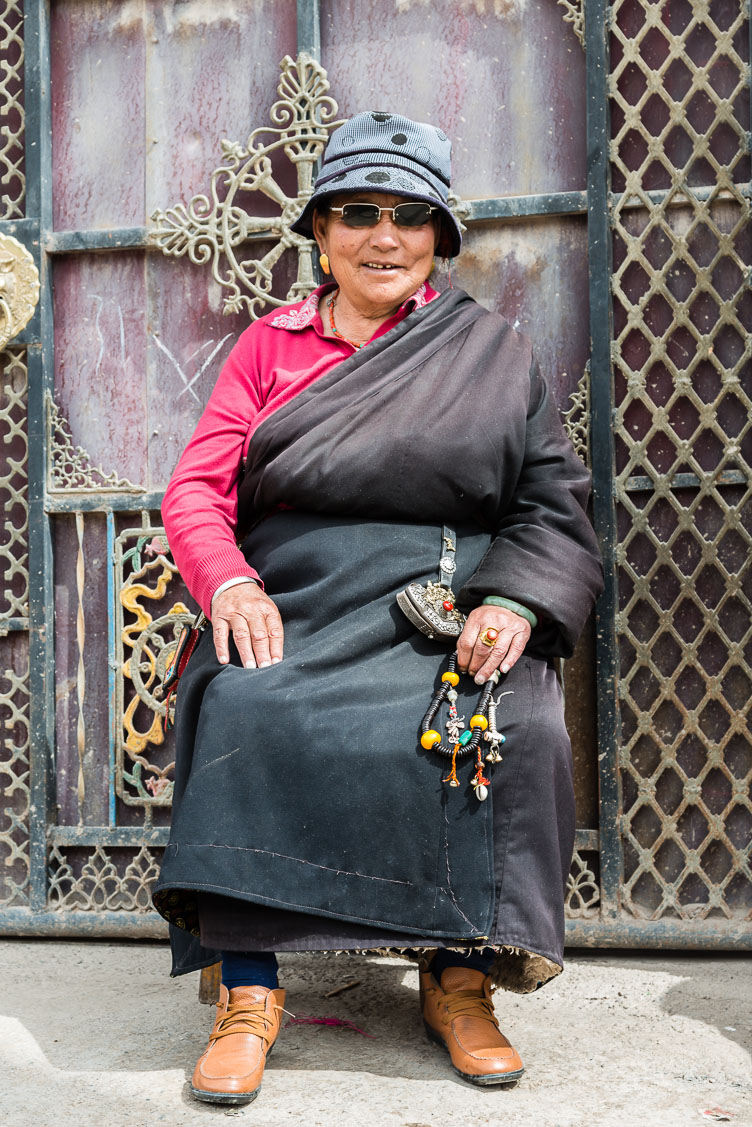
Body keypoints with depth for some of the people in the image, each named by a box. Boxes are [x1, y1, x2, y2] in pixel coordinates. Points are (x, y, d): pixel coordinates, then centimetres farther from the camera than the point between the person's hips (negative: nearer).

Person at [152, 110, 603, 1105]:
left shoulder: (493, 352, 14)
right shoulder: (269, 345, 15)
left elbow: (553, 505, 8)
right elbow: (197, 489, 7)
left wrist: (515, 603, -12)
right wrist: (232, 584, -15)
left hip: (449, 614, 0)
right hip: (296, 608, 1)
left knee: (517, 728, -28)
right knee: (247, 711, -30)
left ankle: (460, 976, -8)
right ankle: (249, 990, -18)